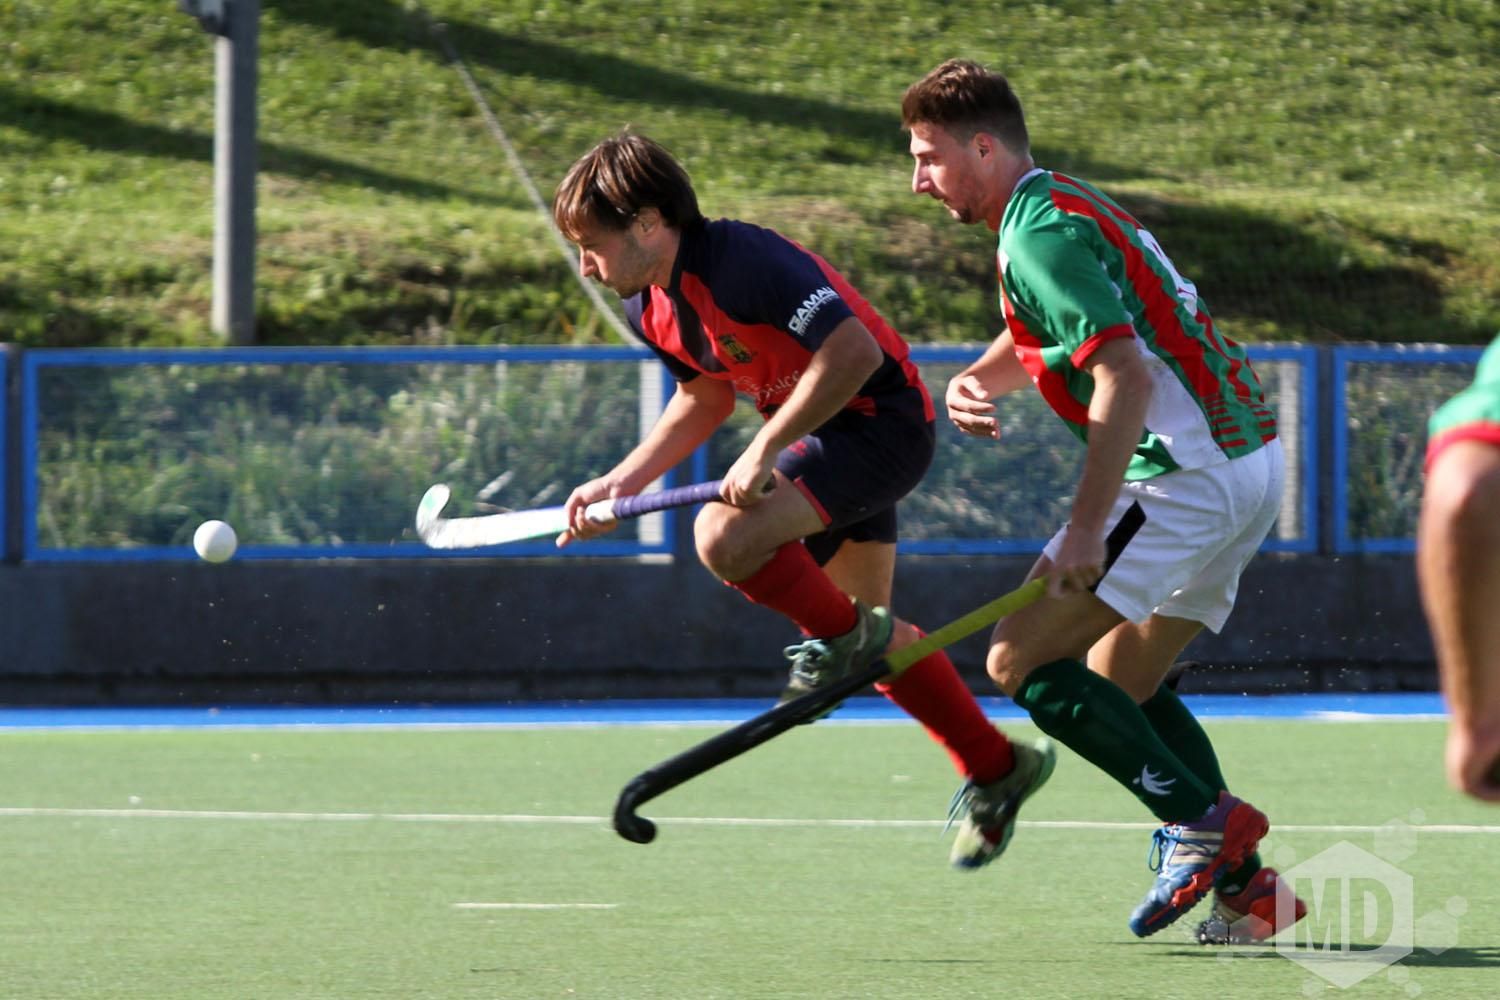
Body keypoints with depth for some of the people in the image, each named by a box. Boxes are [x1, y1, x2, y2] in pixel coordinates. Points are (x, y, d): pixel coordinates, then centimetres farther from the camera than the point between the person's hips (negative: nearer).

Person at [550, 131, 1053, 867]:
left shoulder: (743, 262, -29)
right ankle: (999, 770, 32)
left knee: (724, 537, -29)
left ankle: (843, 637, -3)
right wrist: (623, 482, 7)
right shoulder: (651, 310, 0)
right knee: (868, 632, 18)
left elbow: (855, 350, -33)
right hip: (826, 431, 10)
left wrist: (764, 451, -32)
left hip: (881, 418, -10)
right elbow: (705, 398, 18)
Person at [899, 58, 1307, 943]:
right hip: (1250, 461, 10)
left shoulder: (1042, 232, -14)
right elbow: (1040, 337, 33)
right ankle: (1247, 886, 8)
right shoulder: (1064, 207, 18)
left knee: (1021, 658, -8)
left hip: (1190, 472, -10)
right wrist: (977, 380, 10)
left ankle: (1203, 819, -13)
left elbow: (1127, 376, -24)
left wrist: (1087, 530, -24)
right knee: (1123, 680, 18)